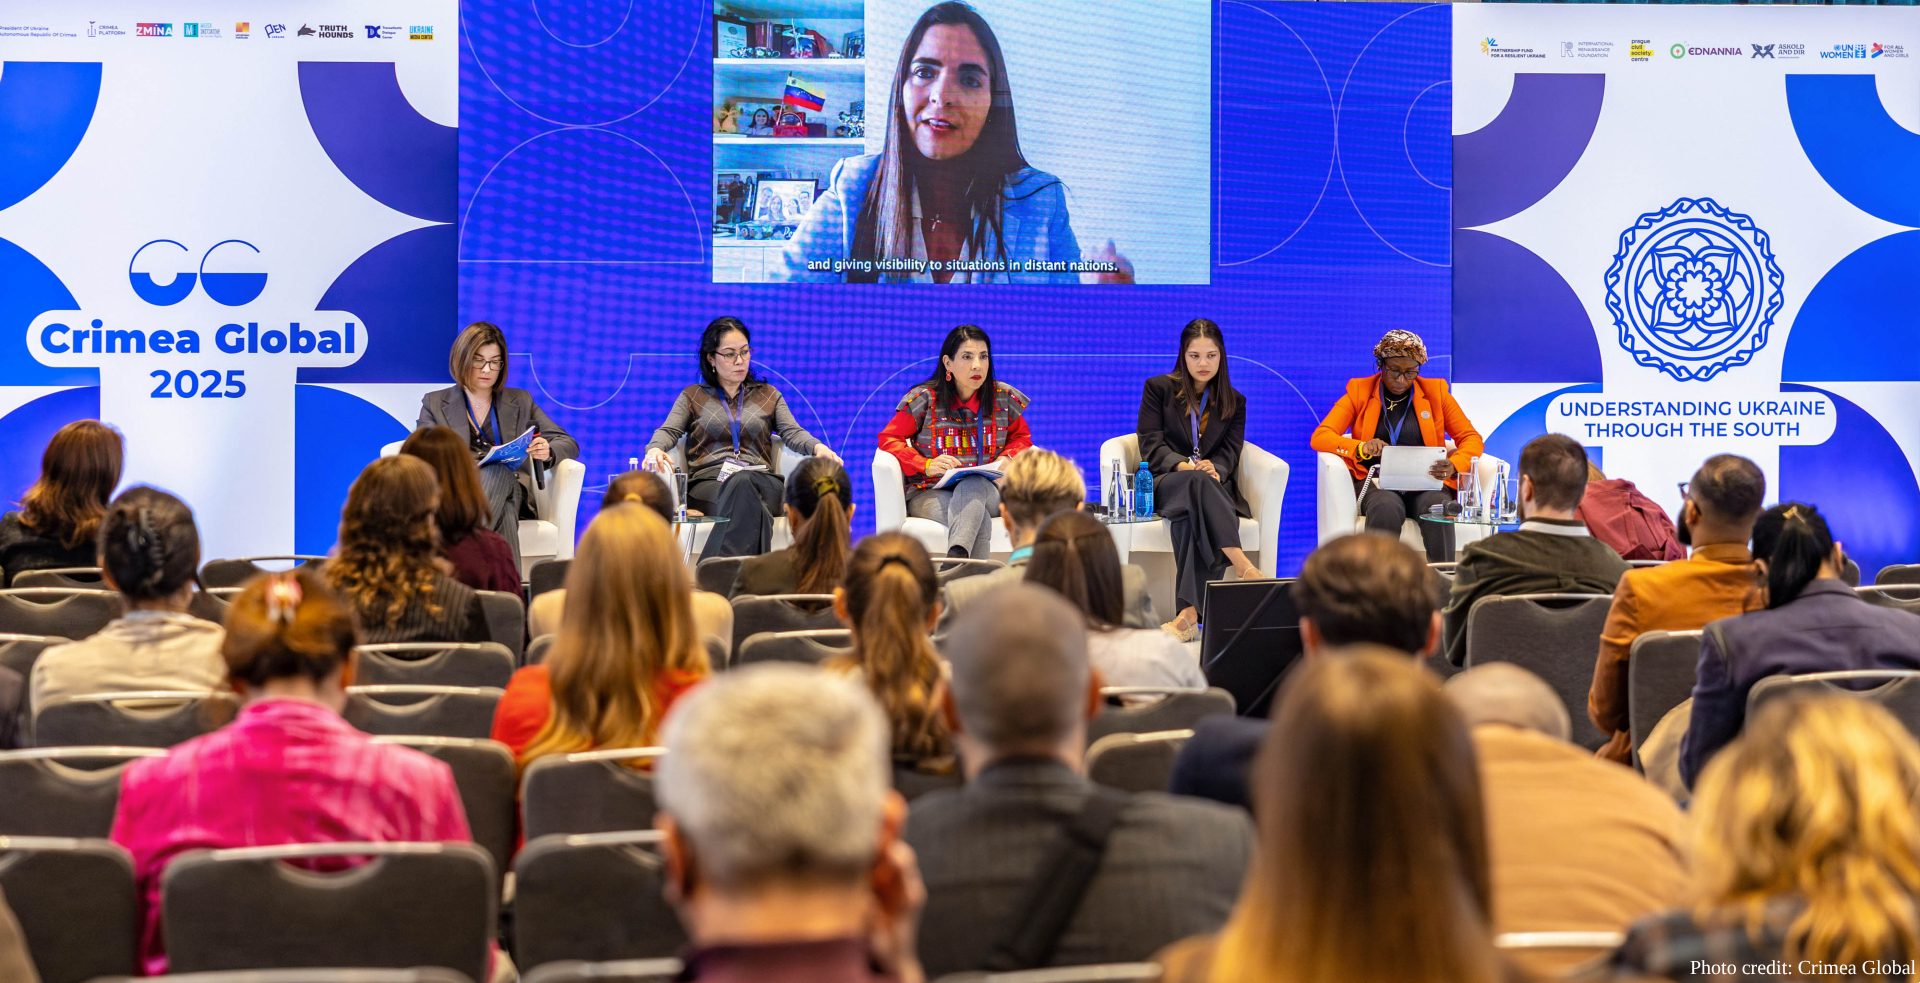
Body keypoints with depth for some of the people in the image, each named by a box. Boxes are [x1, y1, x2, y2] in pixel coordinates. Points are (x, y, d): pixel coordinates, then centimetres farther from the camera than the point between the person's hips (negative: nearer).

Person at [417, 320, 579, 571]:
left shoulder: (520, 402, 25)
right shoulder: (434, 403, 21)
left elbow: (568, 444, 19)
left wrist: (547, 453, -8)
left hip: (508, 488, 1)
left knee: (499, 472, -39)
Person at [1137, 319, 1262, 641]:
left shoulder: (1234, 402, 20)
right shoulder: (1159, 388, 13)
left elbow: (1229, 454, 7)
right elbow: (1151, 445, 1)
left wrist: (1212, 466, -18)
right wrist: (1183, 465, -19)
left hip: (1214, 487, 1)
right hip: (1164, 482, -1)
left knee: (1192, 513, -39)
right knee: (1198, 482, -40)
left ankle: (1190, 612, -52)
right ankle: (1241, 564, -56)